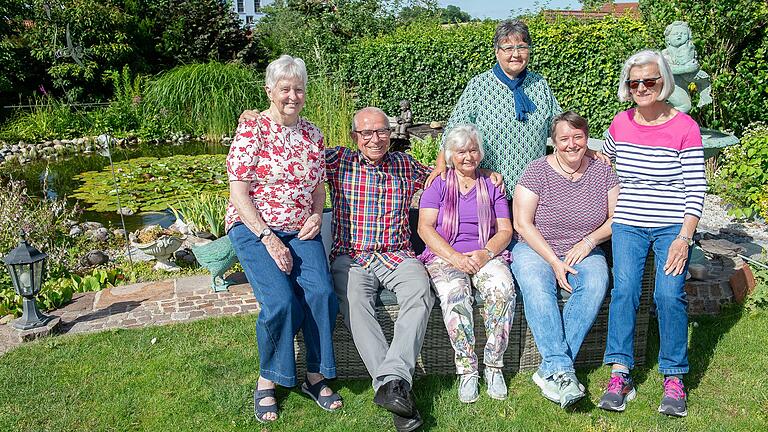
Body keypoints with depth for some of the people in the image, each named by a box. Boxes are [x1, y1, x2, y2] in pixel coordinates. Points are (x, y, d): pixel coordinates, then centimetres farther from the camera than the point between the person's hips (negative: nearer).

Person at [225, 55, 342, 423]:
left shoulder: (312, 134, 10)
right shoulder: (252, 129, -6)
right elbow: (238, 192, -11)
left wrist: (317, 215, -3)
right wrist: (268, 238, -18)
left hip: (301, 230, 4)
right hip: (254, 228, -4)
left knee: (321, 293, -20)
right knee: (280, 300, -25)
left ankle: (315, 376, -1)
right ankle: (267, 381, -2)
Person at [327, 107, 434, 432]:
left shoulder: (405, 164, 16)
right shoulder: (338, 160, 9)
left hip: (397, 255, 2)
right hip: (350, 257, -1)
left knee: (420, 290, -32)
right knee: (354, 301, -34)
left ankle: (393, 379, -40)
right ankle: (390, 382, -37)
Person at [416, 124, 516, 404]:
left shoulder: (491, 187, 19)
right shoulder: (438, 186, 12)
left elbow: (505, 230, 11)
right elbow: (425, 228, 1)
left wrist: (486, 253, -11)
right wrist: (455, 257, -14)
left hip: (487, 254, 2)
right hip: (444, 256, -1)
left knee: (503, 287, -32)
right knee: (454, 294, -35)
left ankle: (493, 366, -22)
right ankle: (467, 369, -26)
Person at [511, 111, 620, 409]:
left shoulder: (602, 172, 5)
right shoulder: (538, 171, -5)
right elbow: (522, 223, -10)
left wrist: (589, 241, -11)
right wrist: (554, 262, -15)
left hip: (583, 253, 2)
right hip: (536, 250, -2)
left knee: (596, 282, -30)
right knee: (536, 286, -34)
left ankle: (549, 371, -29)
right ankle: (562, 369, -36)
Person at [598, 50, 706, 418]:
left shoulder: (684, 128, -5)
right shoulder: (620, 123, 6)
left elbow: (696, 188, -7)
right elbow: (604, 162, 28)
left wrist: (684, 237, -14)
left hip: (672, 227, -2)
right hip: (628, 225, 3)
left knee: (669, 294, -17)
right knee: (624, 289, -15)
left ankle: (674, 379, -3)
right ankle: (619, 374, -10)